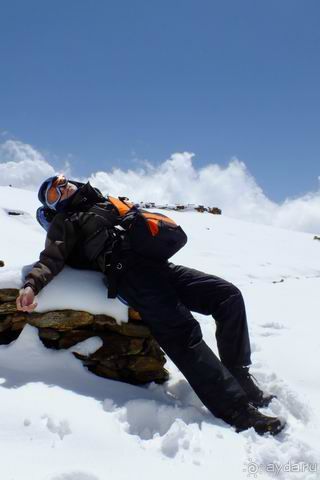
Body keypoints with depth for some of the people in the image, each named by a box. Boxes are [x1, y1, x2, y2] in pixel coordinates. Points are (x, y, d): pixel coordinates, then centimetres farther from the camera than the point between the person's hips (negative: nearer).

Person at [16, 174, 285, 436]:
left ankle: (240, 378, -2)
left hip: (158, 263, 7)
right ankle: (239, 412, -29)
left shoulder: (107, 204, 36)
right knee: (183, 332, -25)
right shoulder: (65, 221, 18)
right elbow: (51, 259, 2)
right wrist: (31, 285, -17)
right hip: (129, 273, -7)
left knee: (229, 296, -5)